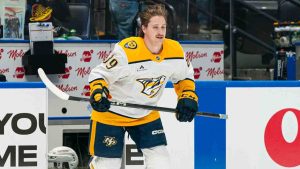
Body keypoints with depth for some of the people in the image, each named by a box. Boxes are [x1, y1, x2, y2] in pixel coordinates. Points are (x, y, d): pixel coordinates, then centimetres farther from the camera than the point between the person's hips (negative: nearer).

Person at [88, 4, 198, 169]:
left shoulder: (175, 51, -10)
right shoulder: (127, 50, -28)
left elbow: (184, 76, 10)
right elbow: (99, 73, -20)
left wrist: (188, 97, -4)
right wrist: (98, 92, -38)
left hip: (147, 114, 5)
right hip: (111, 114, -5)